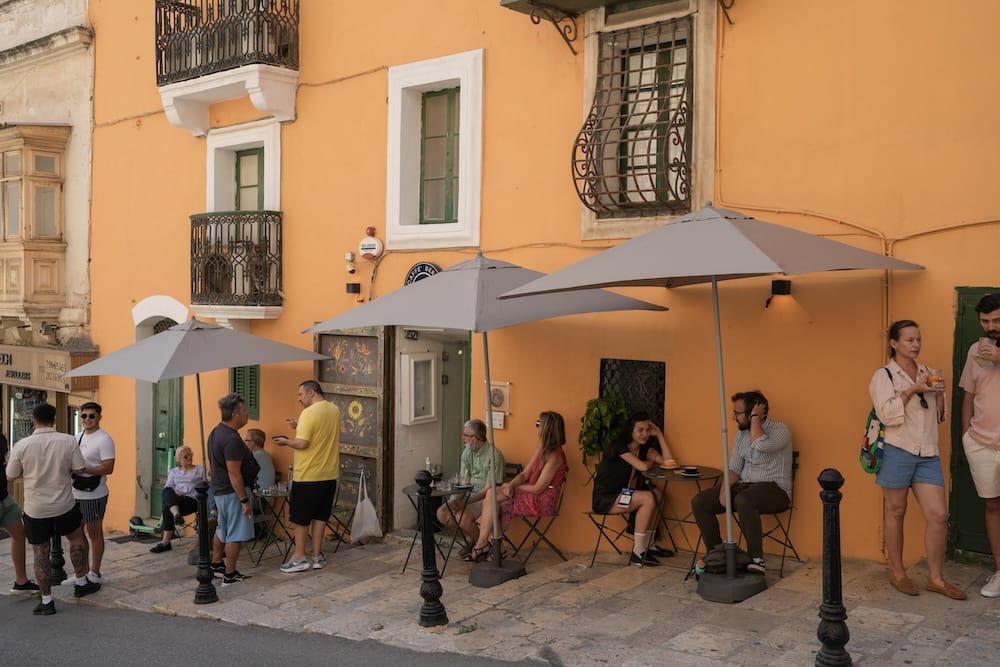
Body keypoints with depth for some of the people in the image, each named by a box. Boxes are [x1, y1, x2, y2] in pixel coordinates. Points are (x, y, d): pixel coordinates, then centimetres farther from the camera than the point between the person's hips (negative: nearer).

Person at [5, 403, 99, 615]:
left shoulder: (22, 445, -10)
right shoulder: (68, 441, -10)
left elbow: (11, 476, -1)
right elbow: (79, 469, -5)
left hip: (35, 509, 0)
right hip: (64, 505, 1)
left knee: (41, 552, 9)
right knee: (77, 538, 24)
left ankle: (46, 601, 14)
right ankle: (81, 583, 29)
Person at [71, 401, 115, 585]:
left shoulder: (103, 439, -13)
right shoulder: (78, 437, 13)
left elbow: (108, 468, -20)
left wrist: (83, 469, -24)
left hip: (94, 495, -8)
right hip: (77, 493, 8)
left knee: (94, 534, 2)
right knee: (79, 533, 16)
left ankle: (95, 574, 12)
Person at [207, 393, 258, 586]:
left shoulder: (216, 432, 7)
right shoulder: (232, 438, -25)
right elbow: (234, 474, -26)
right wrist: (245, 500, -22)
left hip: (219, 490, 10)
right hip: (233, 492, -10)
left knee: (222, 530, 23)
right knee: (235, 534, 0)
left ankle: (216, 564, 36)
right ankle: (230, 575, 7)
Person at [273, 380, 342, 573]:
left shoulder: (309, 413, -17)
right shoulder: (335, 410, 8)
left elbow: (302, 443, -22)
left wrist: (286, 441, -4)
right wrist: (300, 427, 14)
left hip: (307, 476, -7)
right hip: (329, 475, 7)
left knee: (300, 517, 5)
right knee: (319, 516, 14)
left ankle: (299, 559, 9)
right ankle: (317, 556, 16)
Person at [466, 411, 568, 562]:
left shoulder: (554, 456, -19)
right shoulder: (541, 449, 10)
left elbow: (538, 488, -19)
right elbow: (525, 474, 9)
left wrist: (513, 487, -6)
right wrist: (511, 484, -12)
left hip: (541, 501, -9)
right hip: (529, 494, 9)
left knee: (492, 499, -15)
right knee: (491, 494, -10)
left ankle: (482, 544, -1)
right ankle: (483, 544, -11)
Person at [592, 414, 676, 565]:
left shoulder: (645, 448, 8)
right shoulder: (619, 446, -16)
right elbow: (642, 466, -26)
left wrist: (659, 434, -2)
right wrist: (653, 461, -3)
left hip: (619, 494, 8)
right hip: (603, 499, -8)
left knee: (656, 496, -6)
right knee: (648, 498, -21)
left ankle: (648, 544, 3)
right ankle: (638, 552, -16)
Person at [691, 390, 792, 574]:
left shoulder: (780, 430, -8)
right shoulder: (742, 434, 13)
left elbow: (761, 445, -31)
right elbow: (734, 468, 11)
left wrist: (756, 417, -16)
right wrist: (725, 488, -8)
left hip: (775, 490, -7)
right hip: (744, 486, 7)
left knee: (743, 500, -40)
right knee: (699, 502, -10)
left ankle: (756, 559, -28)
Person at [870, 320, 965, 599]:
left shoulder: (926, 372, 13)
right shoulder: (883, 375, -4)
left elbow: (939, 416, 16)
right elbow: (887, 415, -15)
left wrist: (939, 394, -2)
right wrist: (911, 390, -18)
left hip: (927, 454, 5)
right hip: (897, 452, -5)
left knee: (938, 516, 1)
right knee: (895, 512, 6)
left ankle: (935, 578, 13)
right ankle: (897, 573, 19)